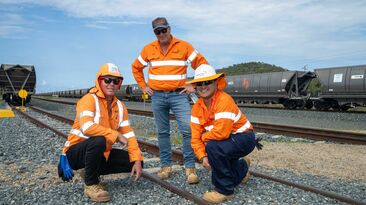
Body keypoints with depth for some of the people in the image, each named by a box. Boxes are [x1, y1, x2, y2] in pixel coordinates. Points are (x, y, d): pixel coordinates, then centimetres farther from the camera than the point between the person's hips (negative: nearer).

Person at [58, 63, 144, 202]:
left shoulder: (120, 106, 2)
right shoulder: (89, 99, -18)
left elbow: (129, 134, -1)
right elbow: (87, 127, -36)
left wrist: (137, 160, -11)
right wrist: (116, 135, -28)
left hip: (101, 153, 7)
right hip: (76, 152, -7)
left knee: (133, 162, -4)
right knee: (98, 141, -37)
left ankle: (91, 173, 11)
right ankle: (91, 184, -14)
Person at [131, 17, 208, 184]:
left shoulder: (184, 46, -1)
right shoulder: (148, 49, 7)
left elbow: (202, 64, 2)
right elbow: (136, 67, 20)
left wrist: (194, 86, -3)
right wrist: (143, 86, 11)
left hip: (179, 95, -2)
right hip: (157, 96, 3)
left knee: (188, 130, -11)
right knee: (163, 133, 8)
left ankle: (190, 168, -1)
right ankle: (166, 166, 19)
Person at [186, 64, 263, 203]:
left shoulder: (224, 100, -28)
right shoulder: (197, 107, -4)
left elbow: (222, 132, -37)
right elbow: (196, 136, -5)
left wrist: (205, 137, -18)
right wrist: (203, 156, -19)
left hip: (243, 138, -8)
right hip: (226, 141, 8)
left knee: (213, 147, -33)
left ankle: (224, 191, -14)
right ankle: (242, 167, 44)